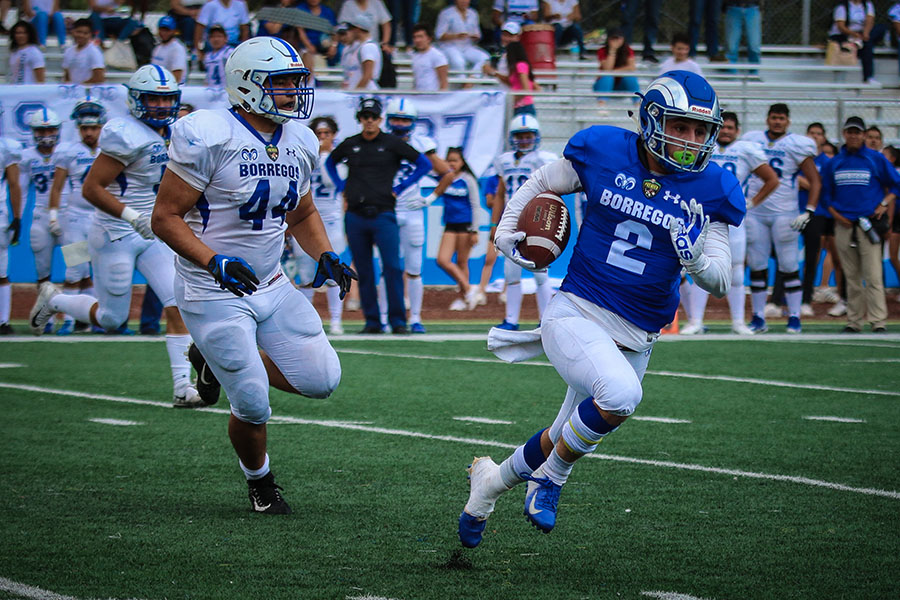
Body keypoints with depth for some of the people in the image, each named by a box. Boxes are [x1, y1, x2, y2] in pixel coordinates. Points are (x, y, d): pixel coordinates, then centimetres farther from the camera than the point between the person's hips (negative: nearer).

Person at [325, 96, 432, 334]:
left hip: (383, 214, -3)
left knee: (393, 268, -10)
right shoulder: (350, 145, 11)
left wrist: (398, 189, -1)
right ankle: (372, 321, 9)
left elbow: (425, 164, 3)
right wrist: (343, 188, 15)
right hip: (355, 216, 3)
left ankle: (397, 320, -5)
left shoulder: (392, 143, 2)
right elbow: (330, 163, 30)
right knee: (364, 271, 4)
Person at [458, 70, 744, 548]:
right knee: (620, 394, -33)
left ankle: (491, 480, 46)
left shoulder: (709, 190, -3)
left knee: (567, 441, 16)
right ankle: (552, 476, -7)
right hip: (575, 315, -4)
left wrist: (697, 259, -22)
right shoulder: (605, 153, -6)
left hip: (634, 340, 4)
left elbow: (720, 282, 0)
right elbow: (541, 184, 14)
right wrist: (506, 233, 3)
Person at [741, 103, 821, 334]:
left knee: (789, 267, -3)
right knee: (757, 266, 4)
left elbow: (815, 182, -1)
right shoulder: (752, 141, 6)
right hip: (754, 212, 3)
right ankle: (758, 318, 10)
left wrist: (809, 212, -11)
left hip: (784, 213, -3)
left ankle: (794, 317, 2)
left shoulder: (797, 145, -3)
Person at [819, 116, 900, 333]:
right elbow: (826, 193, 18)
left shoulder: (876, 159, 4)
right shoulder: (834, 163, 12)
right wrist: (836, 214, 4)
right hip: (844, 224, 3)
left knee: (873, 275, -11)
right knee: (851, 276, 6)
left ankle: (878, 320, -13)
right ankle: (854, 321, 10)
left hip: (869, 223, -3)